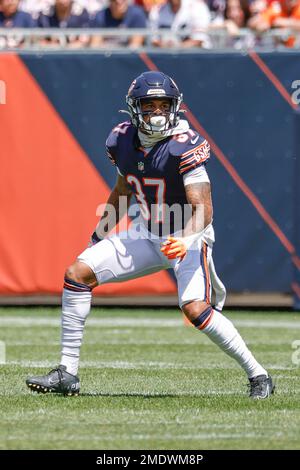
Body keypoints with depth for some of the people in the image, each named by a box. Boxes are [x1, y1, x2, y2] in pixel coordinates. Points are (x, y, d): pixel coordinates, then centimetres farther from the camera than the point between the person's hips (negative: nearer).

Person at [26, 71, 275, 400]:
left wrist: (184, 240, -47)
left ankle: (258, 375, -10)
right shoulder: (123, 141, -3)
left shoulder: (183, 145, -23)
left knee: (195, 309, -28)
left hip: (189, 236, -6)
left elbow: (203, 210, -28)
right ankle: (67, 374, 0)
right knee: (77, 273, -5)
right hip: (147, 234, 7)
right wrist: (98, 236, 23)